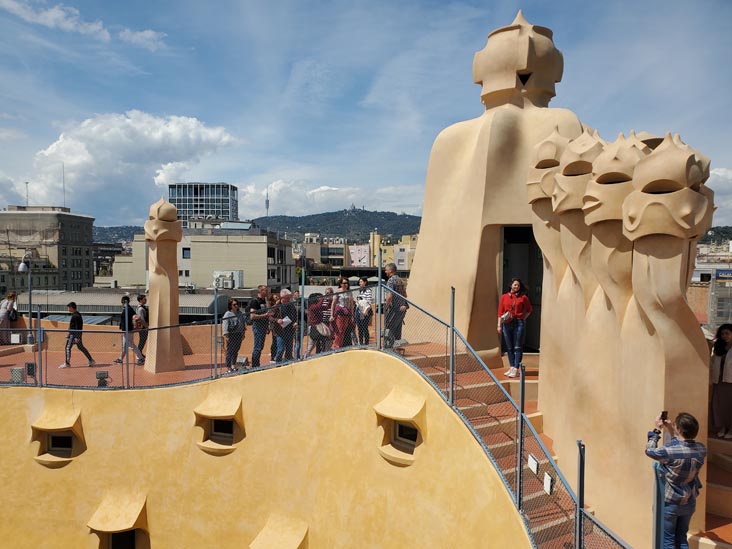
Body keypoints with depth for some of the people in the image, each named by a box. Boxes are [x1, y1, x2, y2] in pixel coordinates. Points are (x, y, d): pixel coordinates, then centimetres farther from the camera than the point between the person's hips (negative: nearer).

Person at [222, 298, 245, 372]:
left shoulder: (240, 313, 12)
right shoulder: (227, 314, -9)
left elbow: (243, 322, 21)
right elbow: (225, 325, -15)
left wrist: (244, 333, 19)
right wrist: (226, 335, -21)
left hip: (239, 334, 6)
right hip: (231, 335, -6)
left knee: (236, 351, 13)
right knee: (230, 351, -5)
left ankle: (233, 366, 25)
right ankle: (228, 368, 1)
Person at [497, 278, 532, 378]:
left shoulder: (523, 297, 3)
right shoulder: (504, 297, 6)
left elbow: (529, 310, 14)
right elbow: (500, 311, 6)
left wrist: (523, 318, 1)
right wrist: (499, 325, 1)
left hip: (519, 323, -3)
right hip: (507, 324, 3)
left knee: (518, 347, -4)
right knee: (509, 347, 8)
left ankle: (516, 369, -3)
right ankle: (511, 367, 17)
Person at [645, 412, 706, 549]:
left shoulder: (669, 452, -29)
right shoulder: (701, 449, -13)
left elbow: (649, 450, -10)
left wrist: (657, 430, -3)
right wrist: (670, 431, 7)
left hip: (670, 503, -5)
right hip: (690, 503, 5)